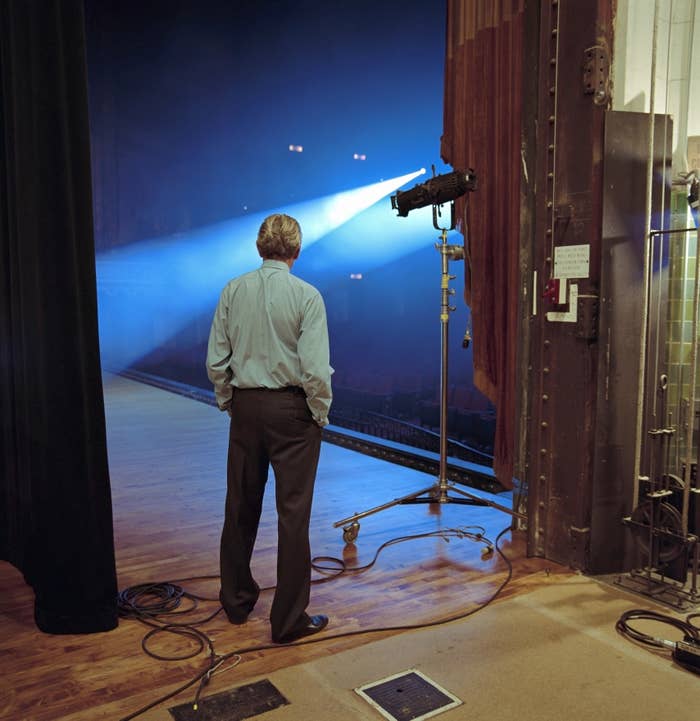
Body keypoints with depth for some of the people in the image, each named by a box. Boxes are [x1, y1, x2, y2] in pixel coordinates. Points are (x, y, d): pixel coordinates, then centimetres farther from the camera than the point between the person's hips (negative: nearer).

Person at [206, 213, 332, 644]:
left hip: (246, 406, 4)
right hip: (291, 408, -4)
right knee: (293, 512, 4)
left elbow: (216, 361, 1)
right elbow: (316, 368, -16)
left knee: (241, 506, 17)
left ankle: (237, 600, 34)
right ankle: (289, 619, 13)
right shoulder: (306, 295, -12)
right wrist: (321, 413, -1)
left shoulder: (234, 291, 0)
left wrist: (228, 402, 14)